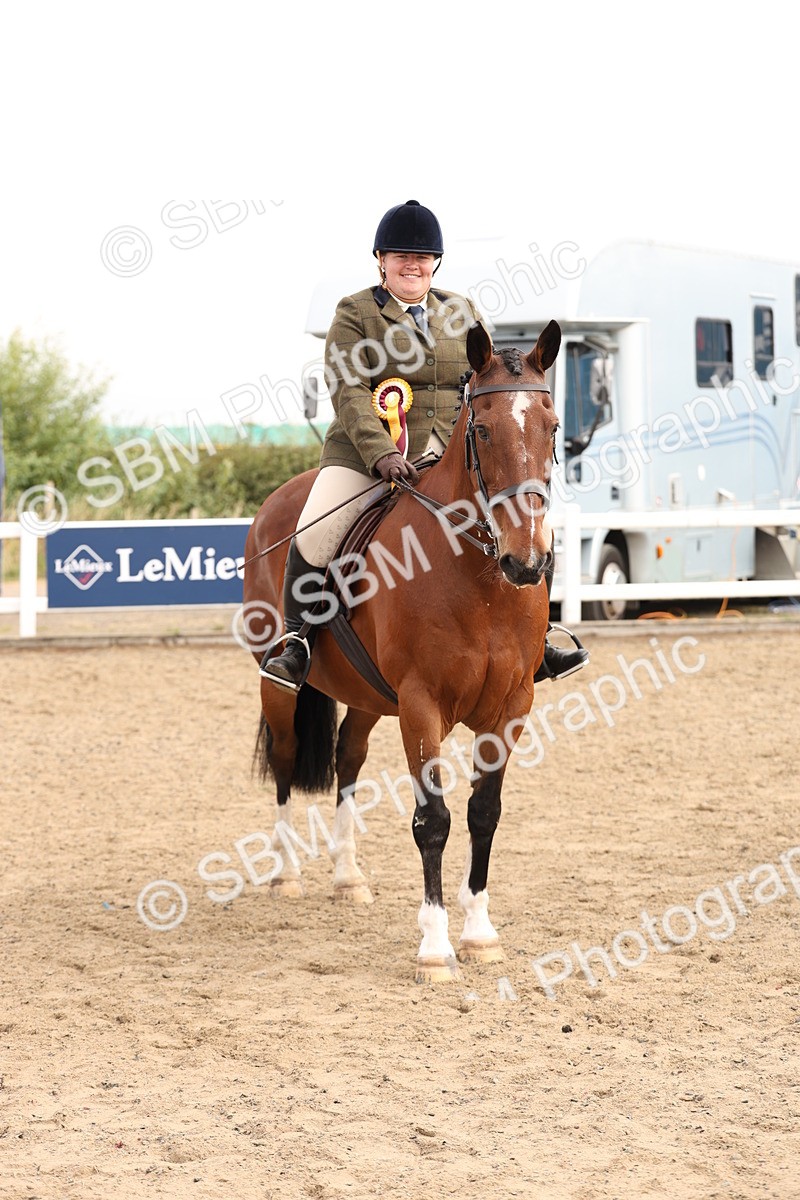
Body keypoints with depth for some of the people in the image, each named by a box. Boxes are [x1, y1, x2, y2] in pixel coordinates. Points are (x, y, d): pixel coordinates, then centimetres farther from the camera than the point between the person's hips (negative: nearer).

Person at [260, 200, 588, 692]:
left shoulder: (463, 313, 16)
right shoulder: (355, 314, 3)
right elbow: (349, 393, -9)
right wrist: (383, 454, -23)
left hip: (453, 454, 3)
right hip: (366, 452, -3)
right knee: (315, 534, -27)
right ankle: (297, 642, -8)